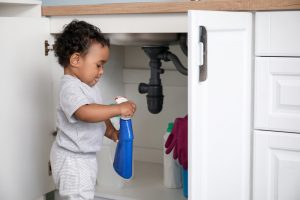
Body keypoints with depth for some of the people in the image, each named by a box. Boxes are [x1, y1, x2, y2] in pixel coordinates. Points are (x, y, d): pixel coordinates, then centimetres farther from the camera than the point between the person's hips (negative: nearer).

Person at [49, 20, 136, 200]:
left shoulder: (88, 86, 10)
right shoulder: (70, 87, -23)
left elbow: (99, 115, 19)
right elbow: (85, 113, -40)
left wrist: (111, 132, 3)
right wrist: (118, 109, -36)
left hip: (86, 157, 10)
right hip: (72, 160, -10)